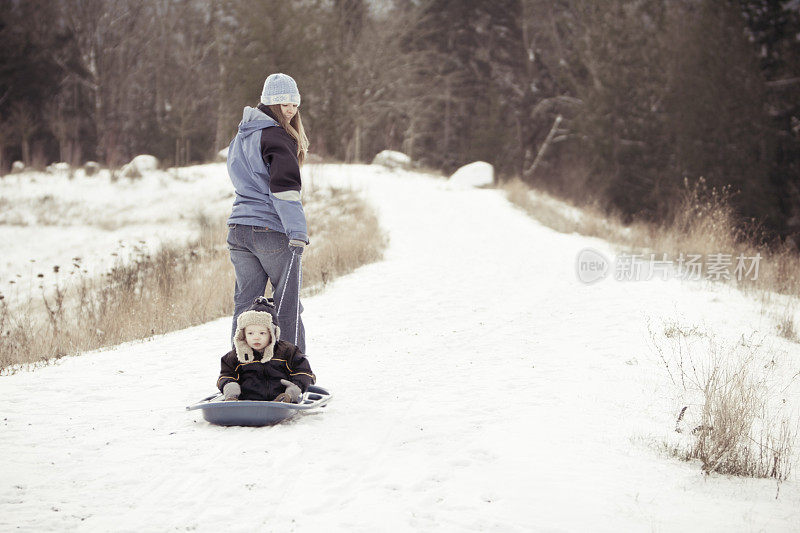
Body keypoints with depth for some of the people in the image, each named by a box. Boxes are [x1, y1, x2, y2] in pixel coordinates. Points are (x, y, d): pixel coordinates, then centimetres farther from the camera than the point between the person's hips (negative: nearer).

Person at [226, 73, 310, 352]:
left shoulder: (241, 136, 18)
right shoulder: (275, 136, -11)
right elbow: (284, 188, -20)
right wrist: (298, 233, -22)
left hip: (238, 230, 8)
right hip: (272, 231, -7)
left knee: (245, 304, 8)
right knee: (287, 304, 2)